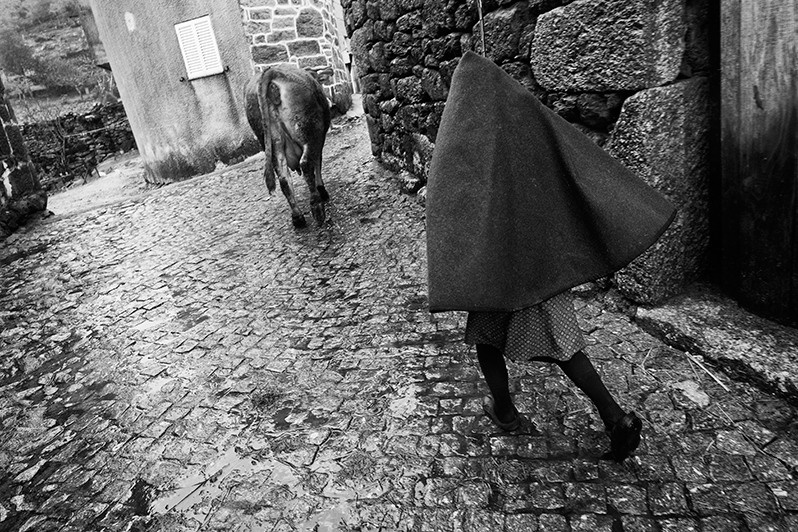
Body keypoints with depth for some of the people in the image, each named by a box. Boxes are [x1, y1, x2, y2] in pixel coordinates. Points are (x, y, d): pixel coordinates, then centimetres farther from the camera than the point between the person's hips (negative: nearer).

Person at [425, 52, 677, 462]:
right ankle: (614, 416, 6)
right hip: (545, 253, 4)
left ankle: (504, 409, 34)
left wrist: (452, 279, -13)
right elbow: (589, 170, 1)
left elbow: (448, 210, -16)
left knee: (486, 334, 20)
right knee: (560, 340, 14)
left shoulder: (456, 138, -9)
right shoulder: (529, 114, 2)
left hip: (493, 257, -4)